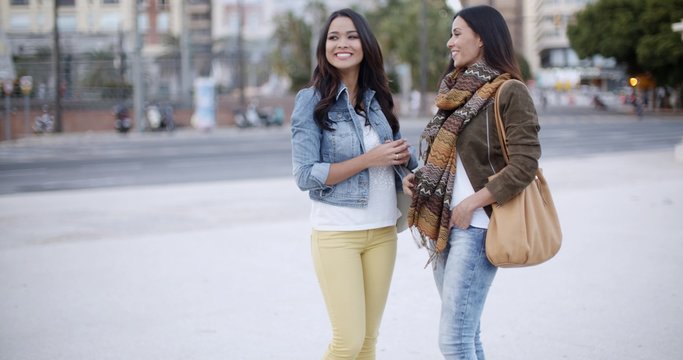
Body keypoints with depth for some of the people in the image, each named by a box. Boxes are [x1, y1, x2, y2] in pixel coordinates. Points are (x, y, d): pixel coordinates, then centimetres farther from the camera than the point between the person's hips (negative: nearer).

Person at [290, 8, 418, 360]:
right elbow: (305, 175, -13)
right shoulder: (312, 100, -8)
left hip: (383, 230, 5)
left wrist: (404, 155, -6)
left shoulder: (378, 98, 8)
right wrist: (368, 159, -18)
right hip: (336, 233, -5)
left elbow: (395, 155, 17)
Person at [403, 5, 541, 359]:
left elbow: (524, 166, -15)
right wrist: (418, 178, 6)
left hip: (475, 227, -8)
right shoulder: (458, 91, 15)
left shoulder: (509, 92, -9)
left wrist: (471, 204, -16)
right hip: (442, 225, 8)